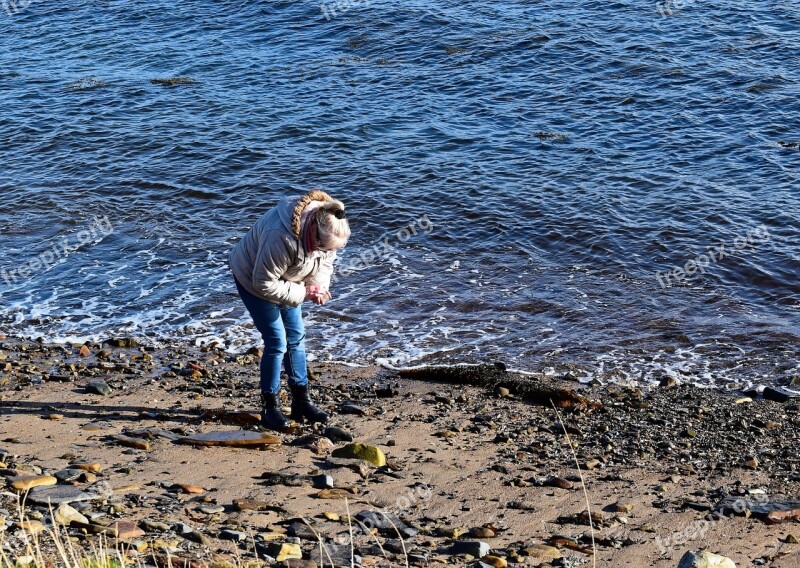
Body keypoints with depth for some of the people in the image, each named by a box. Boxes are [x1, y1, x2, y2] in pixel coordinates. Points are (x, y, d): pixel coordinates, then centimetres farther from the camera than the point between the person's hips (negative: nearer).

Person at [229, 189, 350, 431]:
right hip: (252, 277, -7)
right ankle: (270, 408, 1)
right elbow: (264, 284, -35)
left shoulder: (326, 231, -20)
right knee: (276, 342, -11)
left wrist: (319, 286, -22)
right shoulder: (282, 238, -43)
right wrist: (303, 293, -30)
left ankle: (301, 401, 19)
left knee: (296, 338, 8)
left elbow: (325, 263, -1)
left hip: (284, 280, 7)